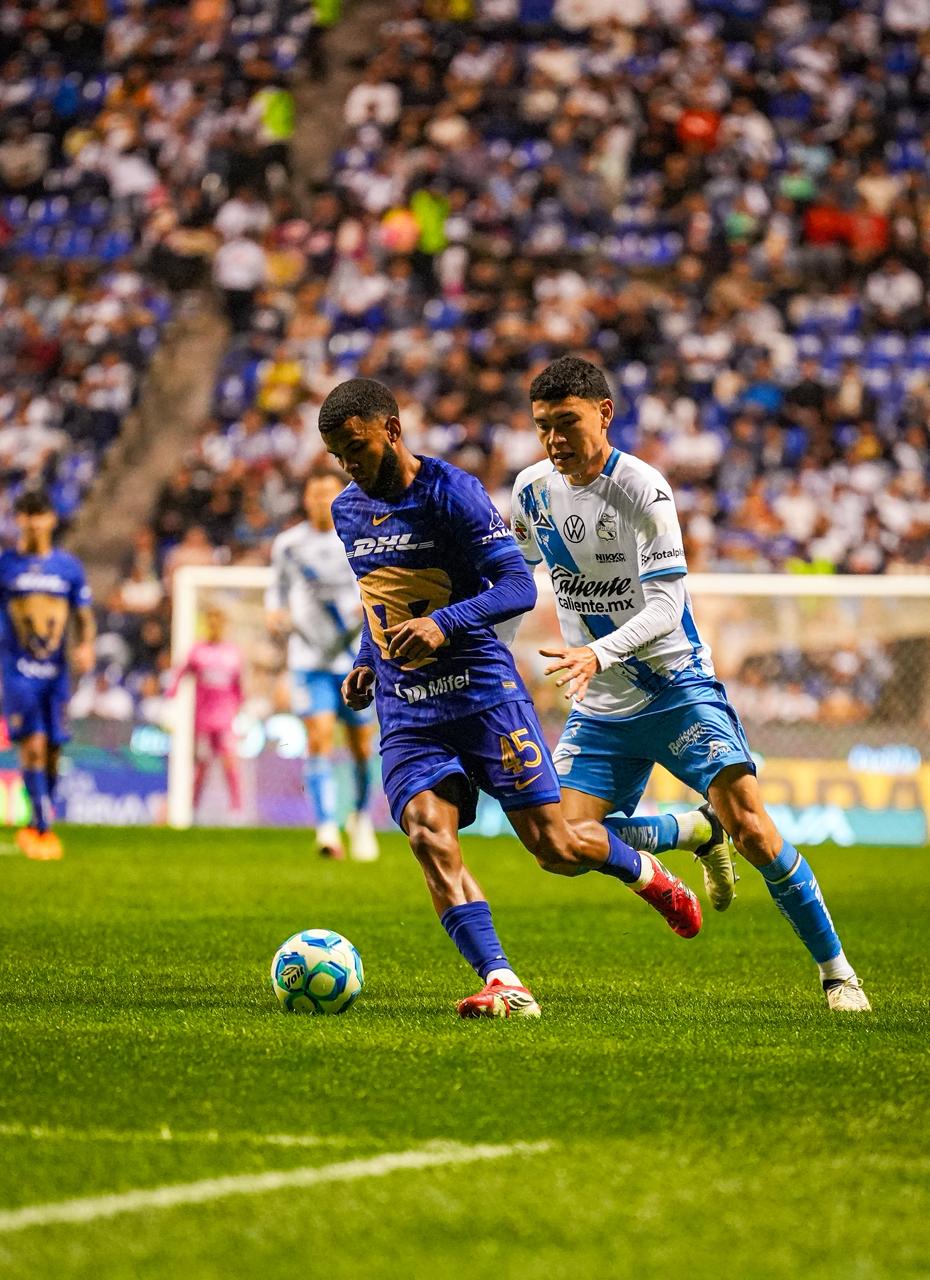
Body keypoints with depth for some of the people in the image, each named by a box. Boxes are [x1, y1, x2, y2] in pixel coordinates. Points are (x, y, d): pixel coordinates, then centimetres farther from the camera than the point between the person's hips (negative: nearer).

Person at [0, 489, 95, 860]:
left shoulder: (69, 566, 8)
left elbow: (84, 616, 13)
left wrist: (86, 645, -6)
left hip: (56, 672, 3)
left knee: (53, 751, 4)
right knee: (33, 745, -16)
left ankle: (35, 829, 20)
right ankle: (43, 828, -14)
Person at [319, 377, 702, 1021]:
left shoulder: (452, 491, -9)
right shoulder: (347, 511, 11)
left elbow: (520, 586, -15)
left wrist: (444, 623, -28)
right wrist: (365, 662, 15)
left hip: (483, 690, -5)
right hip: (404, 709, 5)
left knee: (556, 847, -3)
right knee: (429, 834, -21)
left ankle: (645, 871, 30)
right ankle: (502, 985, -28)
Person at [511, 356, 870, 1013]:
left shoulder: (643, 488, -17)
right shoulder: (534, 488, 1)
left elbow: (666, 606, -23)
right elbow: (516, 567, 22)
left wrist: (599, 653, -38)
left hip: (677, 691, -6)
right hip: (600, 709, 6)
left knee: (751, 828, -19)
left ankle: (837, 970, -3)